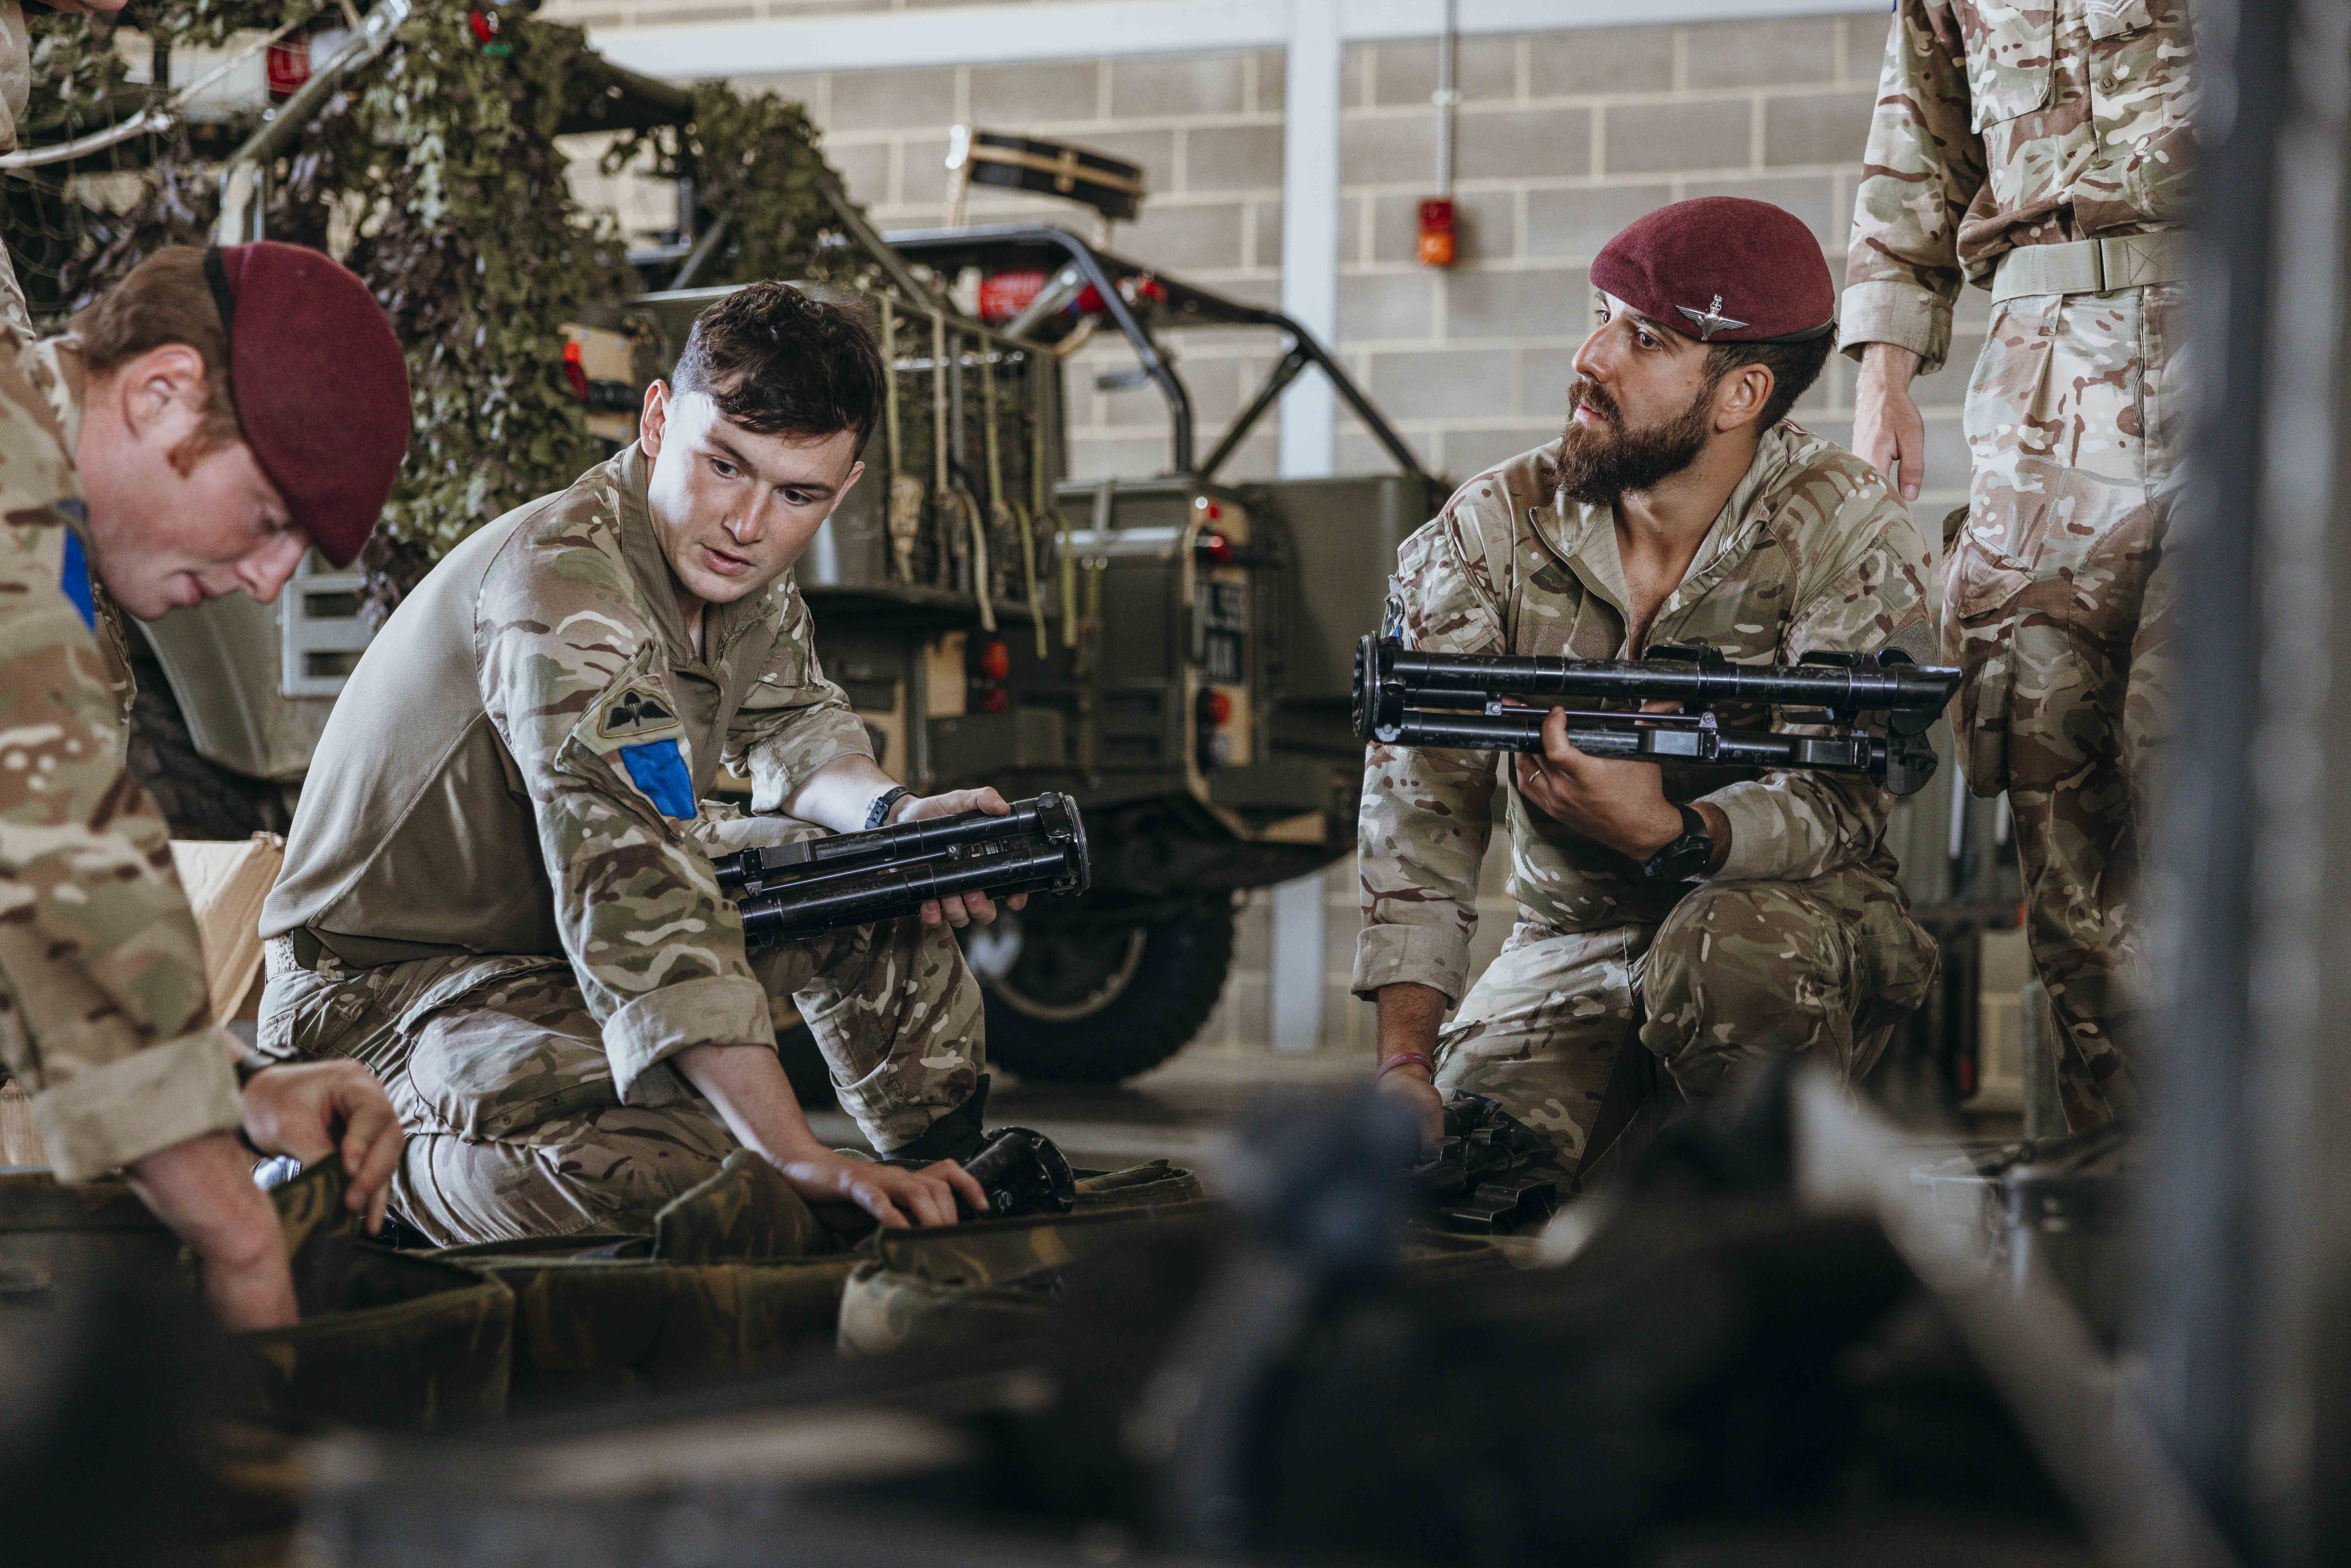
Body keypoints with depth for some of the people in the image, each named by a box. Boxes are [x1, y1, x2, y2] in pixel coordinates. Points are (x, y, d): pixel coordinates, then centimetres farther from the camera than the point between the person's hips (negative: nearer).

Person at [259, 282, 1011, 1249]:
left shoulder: (740, 570, -2)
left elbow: (792, 723, 16)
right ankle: (388, 1164, -10)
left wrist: (896, 816, -10)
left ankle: (946, 1172, 20)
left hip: (561, 931, 10)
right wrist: (798, 1160, -48)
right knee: (680, 1180, -34)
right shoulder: (561, 593, -30)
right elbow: (635, 898, -41)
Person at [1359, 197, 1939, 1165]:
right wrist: (1405, 1061, -24)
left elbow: (1836, 804, -20)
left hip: (1793, 914, -2)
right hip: (1572, 940, 2)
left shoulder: (1848, 535, -14)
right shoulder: (1490, 533, -7)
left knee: (1733, 951, -37)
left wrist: (1665, 833, -43)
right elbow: (1420, 801, -12)